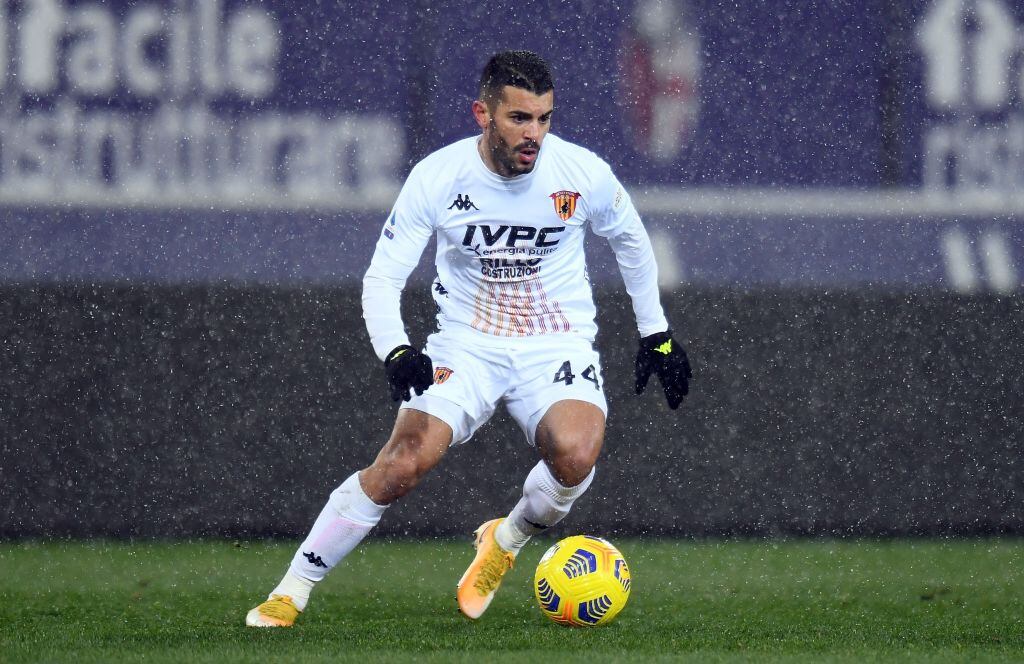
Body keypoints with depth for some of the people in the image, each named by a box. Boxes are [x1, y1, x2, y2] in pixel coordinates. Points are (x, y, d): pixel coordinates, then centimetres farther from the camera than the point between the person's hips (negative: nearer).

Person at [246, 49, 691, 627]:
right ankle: (290, 593, -10)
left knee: (575, 453, -32)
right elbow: (382, 277, -9)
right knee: (404, 461, -24)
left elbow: (631, 239, 12)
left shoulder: (582, 173, -10)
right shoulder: (437, 177, -13)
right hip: (466, 344, 0)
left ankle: (506, 542, 2)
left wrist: (657, 332, 17)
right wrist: (396, 352, -27)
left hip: (557, 345, 0)